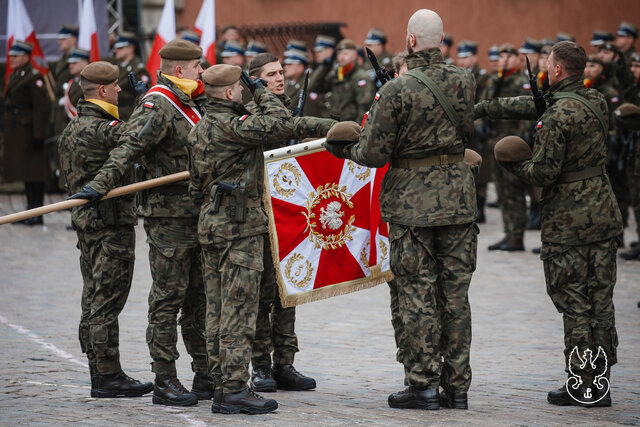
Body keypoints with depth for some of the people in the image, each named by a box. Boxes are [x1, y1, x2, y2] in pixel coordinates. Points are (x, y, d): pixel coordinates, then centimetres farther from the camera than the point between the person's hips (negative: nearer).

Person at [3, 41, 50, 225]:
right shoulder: (14, 77, 16)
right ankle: (30, 212, 17)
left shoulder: (34, 77, -13)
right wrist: (8, 131, 20)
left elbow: (41, 108, -17)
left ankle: (37, 215, -4)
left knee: (34, 173, -6)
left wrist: (38, 135, -20)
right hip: (16, 133, 9)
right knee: (25, 172, 12)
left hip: (29, 132, -9)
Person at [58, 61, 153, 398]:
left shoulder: (74, 127, 15)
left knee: (94, 301, 11)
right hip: (111, 223, -10)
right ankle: (108, 377, -2)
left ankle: (99, 374, 17)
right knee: (107, 301, -6)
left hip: (86, 220, 10)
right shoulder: (100, 128, -17)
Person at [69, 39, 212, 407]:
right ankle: (165, 382, -2)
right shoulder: (157, 106, -13)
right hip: (168, 215, -9)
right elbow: (128, 149, -24)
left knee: (200, 295, 13)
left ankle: (205, 376, 20)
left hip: (197, 214, 9)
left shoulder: (191, 104, 16)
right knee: (169, 296, -5)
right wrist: (100, 184, -35)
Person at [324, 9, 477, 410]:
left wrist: (345, 149, 8)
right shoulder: (465, 82, -1)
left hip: (412, 200, -4)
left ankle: (424, 385, 5)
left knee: (418, 292, 3)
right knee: (455, 292, 8)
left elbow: (374, 154, -11)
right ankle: (457, 387, 12)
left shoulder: (396, 91, -15)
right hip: (459, 196, 4)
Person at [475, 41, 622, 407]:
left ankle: (581, 385, 2)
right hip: (605, 214, 7)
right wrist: (483, 108, 18)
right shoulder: (596, 102, 7)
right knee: (600, 301, 10)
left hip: (568, 221, -7)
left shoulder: (558, 117, -19)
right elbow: (533, 105, 15)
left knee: (574, 303, 0)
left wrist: (515, 164, 3)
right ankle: (599, 383, 14)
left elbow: (542, 173, -17)